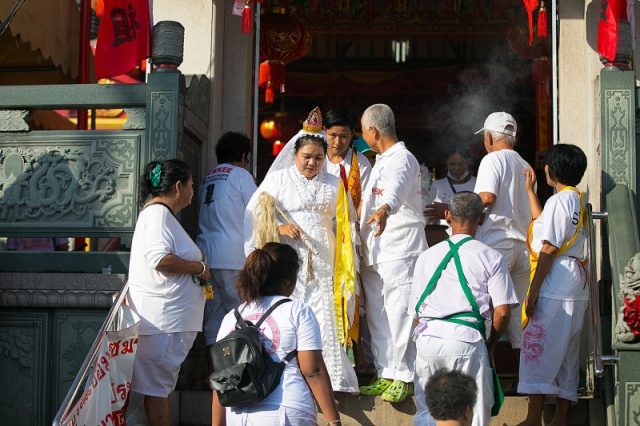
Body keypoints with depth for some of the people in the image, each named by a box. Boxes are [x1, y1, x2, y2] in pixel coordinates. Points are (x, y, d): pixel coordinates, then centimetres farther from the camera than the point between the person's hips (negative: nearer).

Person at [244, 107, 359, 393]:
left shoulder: (333, 184, 15)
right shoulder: (278, 179, 6)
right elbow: (255, 211, 1)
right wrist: (279, 228, -12)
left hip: (322, 262, 3)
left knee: (324, 317, -4)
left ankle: (331, 379, -1)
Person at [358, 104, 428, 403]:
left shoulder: (402, 159, -12)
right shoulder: (380, 161, 19)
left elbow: (395, 191, -36)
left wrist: (383, 211, -54)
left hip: (400, 249, -10)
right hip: (374, 251, 10)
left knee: (399, 314, -7)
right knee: (377, 315, 11)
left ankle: (403, 377, -1)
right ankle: (385, 375, 18)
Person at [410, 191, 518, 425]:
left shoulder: (426, 257, 15)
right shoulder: (491, 257, 5)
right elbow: (502, 311, 0)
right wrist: (490, 344, 15)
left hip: (428, 338, 3)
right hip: (467, 340, -3)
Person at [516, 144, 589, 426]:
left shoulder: (558, 200, -12)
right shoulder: (577, 200, 16)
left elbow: (548, 249, -17)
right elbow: (544, 223, 33)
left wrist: (533, 291, -16)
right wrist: (530, 190, 38)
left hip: (554, 286, -10)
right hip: (576, 286, 10)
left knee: (539, 348, -7)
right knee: (565, 352, 10)